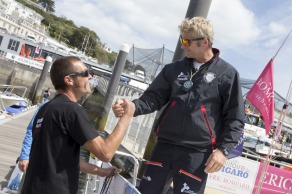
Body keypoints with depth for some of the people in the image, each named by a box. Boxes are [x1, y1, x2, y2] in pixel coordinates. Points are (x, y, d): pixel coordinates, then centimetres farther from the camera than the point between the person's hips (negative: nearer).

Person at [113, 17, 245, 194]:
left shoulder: (227, 74, -1)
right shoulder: (174, 69, 10)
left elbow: (235, 118, 0)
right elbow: (154, 97, 7)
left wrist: (224, 149, -10)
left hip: (197, 153, -4)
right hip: (164, 146, 4)